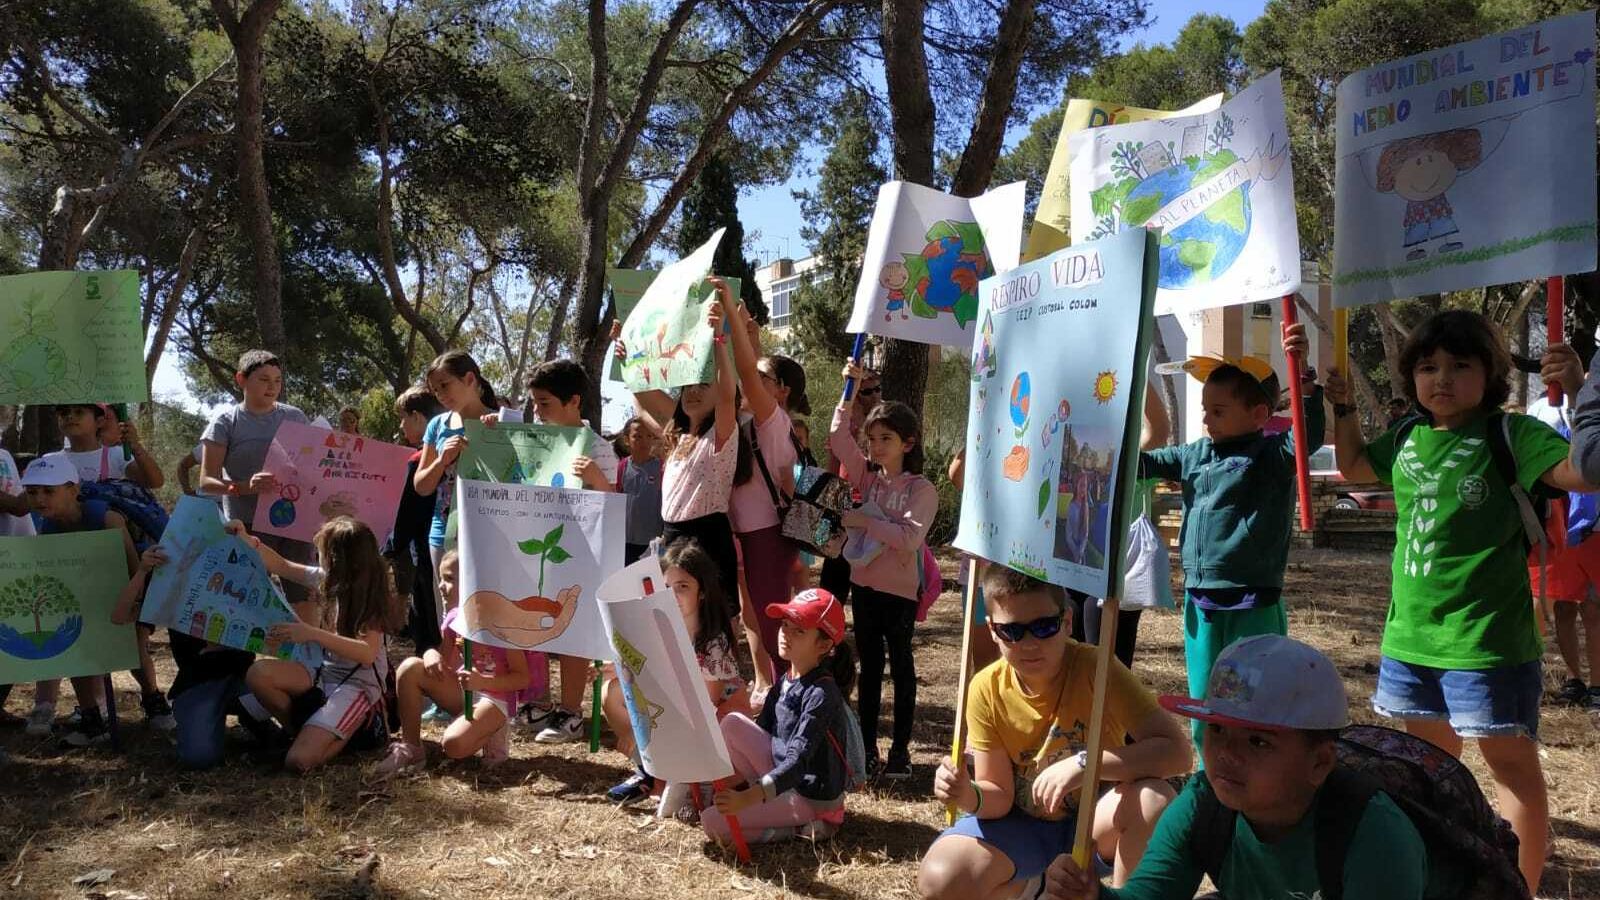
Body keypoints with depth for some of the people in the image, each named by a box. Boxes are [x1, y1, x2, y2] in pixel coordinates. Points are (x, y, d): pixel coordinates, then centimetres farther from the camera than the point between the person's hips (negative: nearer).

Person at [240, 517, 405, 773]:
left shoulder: (370, 596, -17)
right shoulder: (329, 580, 2)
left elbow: (368, 653, -30)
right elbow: (283, 567, 17)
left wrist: (312, 634, -37)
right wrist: (248, 541, 6)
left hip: (357, 686, -7)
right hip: (324, 672, 7)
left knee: (299, 760, -23)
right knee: (257, 674, -20)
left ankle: (351, 729, 7)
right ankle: (307, 728, 2)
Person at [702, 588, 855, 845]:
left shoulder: (822, 695, -23)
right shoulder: (785, 682, 2)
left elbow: (798, 762, -31)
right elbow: (761, 729, 11)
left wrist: (747, 798, -40)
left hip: (811, 797, -8)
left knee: (712, 822, -14)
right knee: (732, 723, -8)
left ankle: (803, 828, -5)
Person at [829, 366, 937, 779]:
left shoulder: (922, 489, -9)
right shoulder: (867, 477, 7)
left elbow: (910, 536, -22)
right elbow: (839, 439, -4)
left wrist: (865, 522, -18)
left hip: (900, 589, -5)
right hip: (864, 584, 5)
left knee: (901, 667, 6)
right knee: (869, 667, 12)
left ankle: (900, 750, 14)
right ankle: (867, 748, 21)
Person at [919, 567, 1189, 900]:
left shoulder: (1096, 669, -22)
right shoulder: (987, 690, -14)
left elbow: (1177, 751, -30)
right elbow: (999, 797, -7)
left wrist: (1085, 763, -40)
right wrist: (969, 795, -30)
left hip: (1092, 822, -2)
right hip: (1022, 825, 2)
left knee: (1155, 799, -33)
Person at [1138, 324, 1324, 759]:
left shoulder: (1273, 456, -8)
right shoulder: (1196, 455, 9)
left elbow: (1308, 436, -26)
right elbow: (1145, 462, 17)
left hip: (1253, 608, -6)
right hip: (1200, 604, 6)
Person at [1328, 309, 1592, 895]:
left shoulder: (1510, 435, -11)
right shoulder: (1407, 439, 6)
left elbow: (1583, 472, -26)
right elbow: (1353, 466, 25)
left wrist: (1579, 394, -35)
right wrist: (1342, 407, 15)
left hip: (1485, 639, -7)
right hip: (1409, 632, 7)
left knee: (1510, 759, 3)